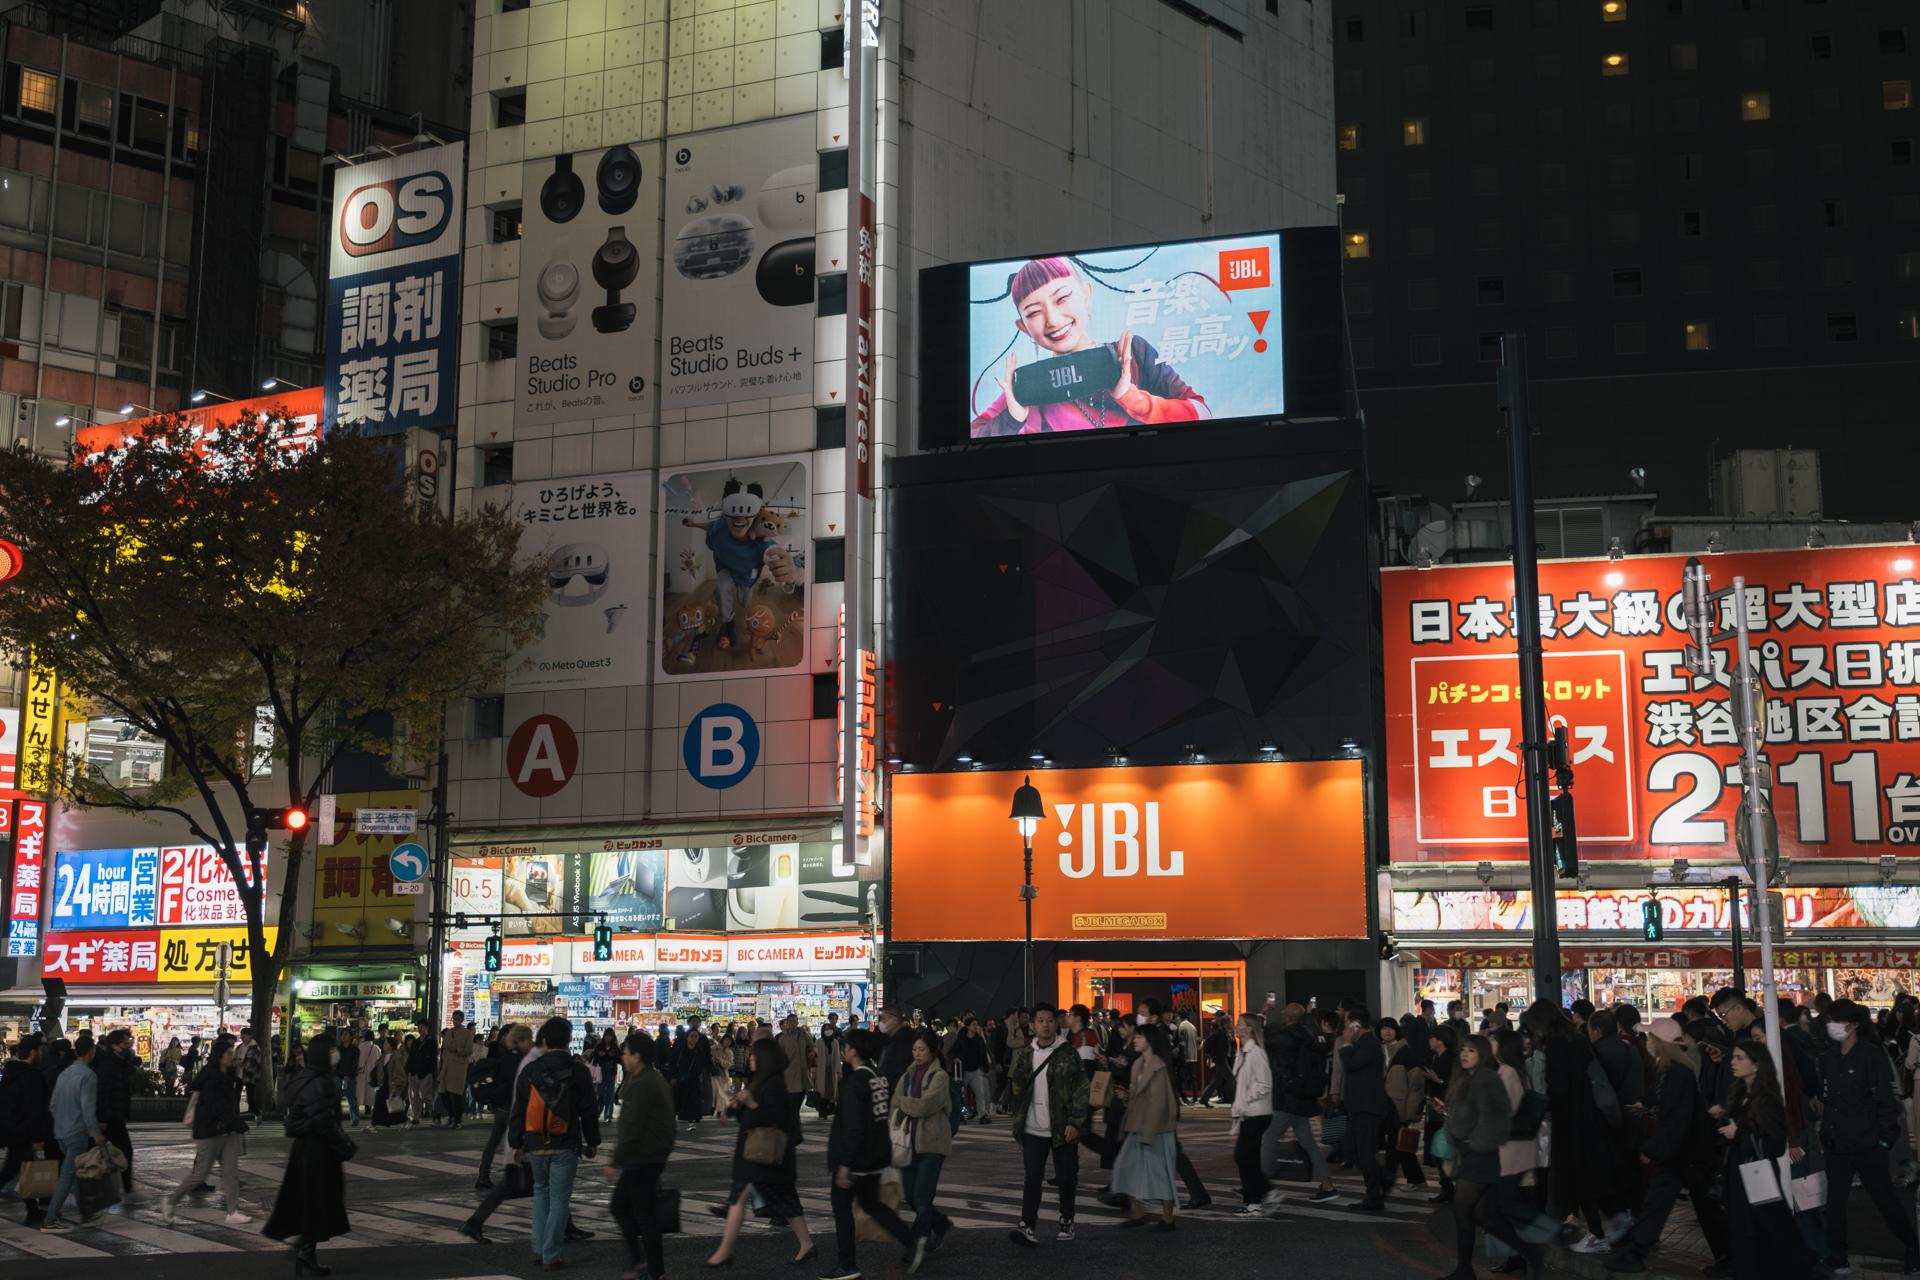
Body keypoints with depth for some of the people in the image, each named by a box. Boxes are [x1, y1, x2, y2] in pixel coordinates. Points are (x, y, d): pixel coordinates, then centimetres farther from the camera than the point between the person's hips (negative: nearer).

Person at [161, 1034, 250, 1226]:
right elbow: (217, 1105, -23)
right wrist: (239, 1124, -25)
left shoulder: (229, 1077, 9)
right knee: (199, 1173, 1)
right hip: (209, 1132, -8)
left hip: (228, 1131, 8)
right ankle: (170, 1200, 21)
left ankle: (233, 1212, 5)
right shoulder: (210, 1077, -16)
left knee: (231, 1173, 3)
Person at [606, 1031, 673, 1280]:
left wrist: (616, 1162, -18)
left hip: (643, 1157, -10)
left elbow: (632, 1128, -22)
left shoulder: (641, 1085, -18)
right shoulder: (655, 1080, 15)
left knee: (643, 1213, -3)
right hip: (654, 1155, 10)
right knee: (620, 1205, 16)